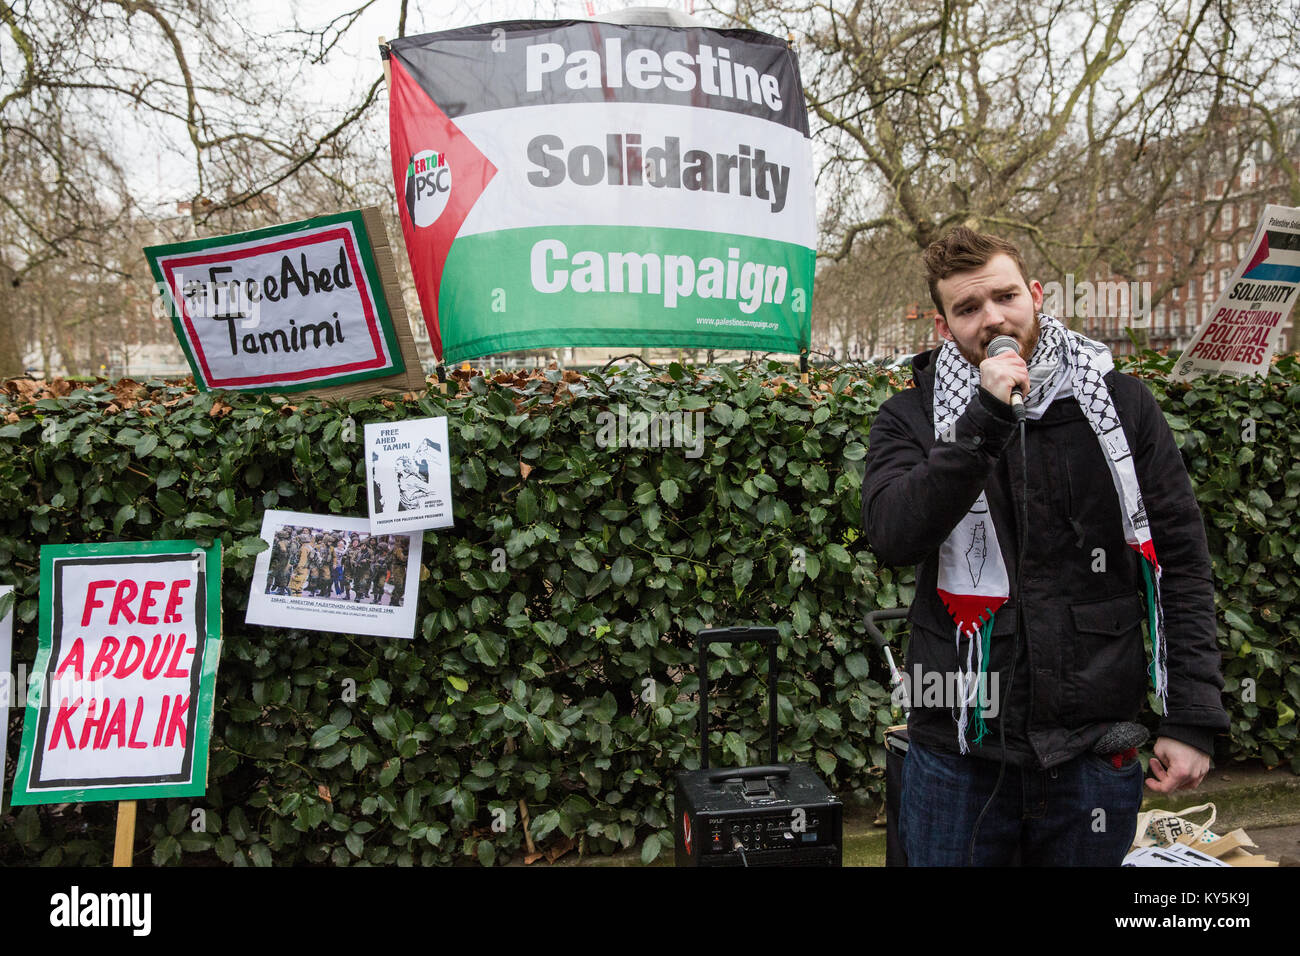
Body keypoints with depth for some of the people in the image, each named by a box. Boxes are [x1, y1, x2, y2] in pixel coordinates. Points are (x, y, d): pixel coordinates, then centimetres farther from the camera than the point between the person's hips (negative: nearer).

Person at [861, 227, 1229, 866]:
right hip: (959, 746, -1)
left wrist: (1193, 718, -3)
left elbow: (1181, 562, 2)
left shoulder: (1118, 403, 1)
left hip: (1096, 745, 1)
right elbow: (892, 540, -18)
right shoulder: (912, 418, -2)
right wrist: (984, 420, -23)